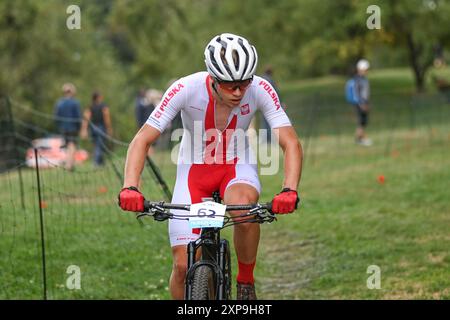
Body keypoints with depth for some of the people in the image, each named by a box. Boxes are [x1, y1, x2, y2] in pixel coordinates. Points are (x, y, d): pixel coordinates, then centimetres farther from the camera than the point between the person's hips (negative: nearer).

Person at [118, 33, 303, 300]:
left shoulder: (260, 90, -23)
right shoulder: (186, 89, -27)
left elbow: (291, 143, -23)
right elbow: (142, 140, -24)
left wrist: (290, 190, -41)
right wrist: (130, 188, -40)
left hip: (237, 166, 0)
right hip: (194, 168, 0)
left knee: (244, 210, -36)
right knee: (184, 265, -10)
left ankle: (246, 281, -9)